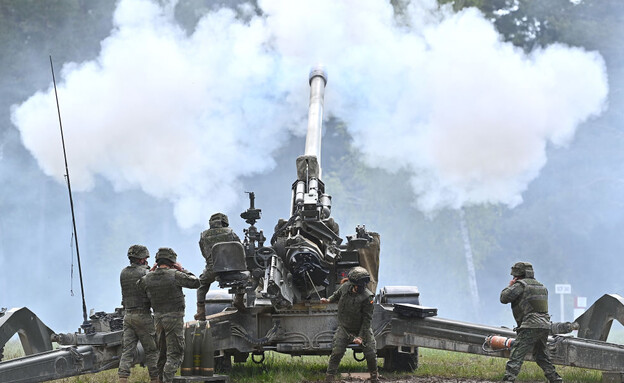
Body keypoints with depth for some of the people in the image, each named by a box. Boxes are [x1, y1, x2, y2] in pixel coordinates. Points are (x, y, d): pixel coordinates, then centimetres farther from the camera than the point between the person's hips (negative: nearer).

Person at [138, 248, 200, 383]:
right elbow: (195, 283, -6)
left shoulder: (149, 278, 2)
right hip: (174, 318, -6)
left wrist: (151, 271, 17)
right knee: (175, 355, -4)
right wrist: (182, 270, 4)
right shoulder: (175, 275, -14)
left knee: (163, 353, 18)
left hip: (158, 318, 6)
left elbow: (138, 285, 23)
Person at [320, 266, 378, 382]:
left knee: (371, 354, 1)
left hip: (362, 329, -2)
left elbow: (367, 319, -19)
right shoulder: (346, 287, -9)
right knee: (337, 352, -9)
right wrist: (329, 300, 2)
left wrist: (361, 337, -21)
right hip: (344, 329, 2)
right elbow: (338, 294, 19)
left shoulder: (367, 297, -23)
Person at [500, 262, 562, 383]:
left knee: (516, 354, -12)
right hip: (545, 325, 8)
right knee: (541, 356, 22)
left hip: (531, 325, -8)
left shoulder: (520, 285, -5)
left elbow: (504, 298, -7)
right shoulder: (541, 286, 21)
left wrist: (510, 286, 11)